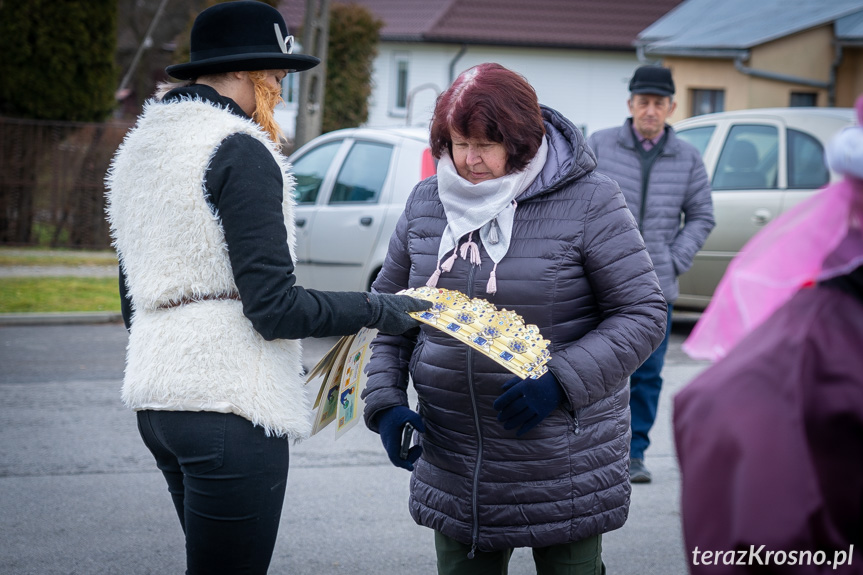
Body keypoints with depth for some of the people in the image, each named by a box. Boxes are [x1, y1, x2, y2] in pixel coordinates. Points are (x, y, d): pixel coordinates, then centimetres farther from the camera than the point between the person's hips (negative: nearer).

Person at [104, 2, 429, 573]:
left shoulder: (138, 150, 16)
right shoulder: (241, 152, -12)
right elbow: (275, 308, -17)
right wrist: (378, 309, -6)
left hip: (156, 399, 10)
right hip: (230, 401, -10)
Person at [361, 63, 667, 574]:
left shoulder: (588, 201, -9)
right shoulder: (427, 202, 5)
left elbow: (644, 313, -10)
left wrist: (560, 383, -21)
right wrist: (384, 402, 2)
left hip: (564, 464, -4)